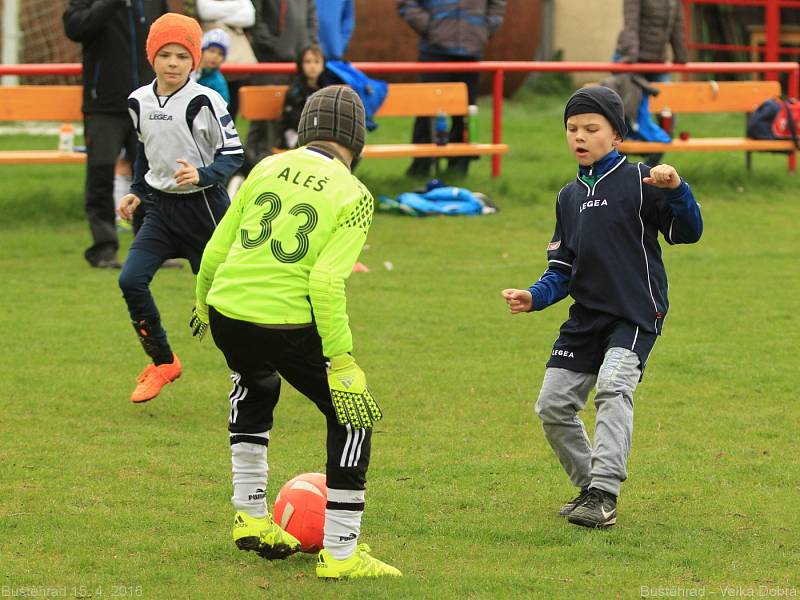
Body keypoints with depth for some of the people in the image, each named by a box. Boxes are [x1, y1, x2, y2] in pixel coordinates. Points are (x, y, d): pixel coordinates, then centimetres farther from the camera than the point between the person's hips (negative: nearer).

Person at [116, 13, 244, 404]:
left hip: (204, 206, -5)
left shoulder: (204, 101, -15)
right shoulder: (139, 101, 3)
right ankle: (163, 363, 7)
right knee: (131, 281, -10)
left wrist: (202, 175, -28)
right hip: (160, 206, 5)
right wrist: (136, 192, 13)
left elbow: (233, 155, -13)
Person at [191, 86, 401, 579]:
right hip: (289, 327, -5)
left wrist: (203, 301, 28)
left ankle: (251, 515, 34)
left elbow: (216, 250, 10)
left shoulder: (267, 169, 7)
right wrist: (341, 361, -15)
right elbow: (327, 283, -17)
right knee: (353, 417, 12)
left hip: (226, 316, 5)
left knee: (256, 387, 36)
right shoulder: (353, 196, -6)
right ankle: (341, 553, 7)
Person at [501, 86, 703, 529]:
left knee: (613, 387, -28)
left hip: (635, 314, -7)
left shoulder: (639, 181, -5)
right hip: (585, 318, 7)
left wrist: (676, 190, -31)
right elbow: (562, 269, 15)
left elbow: (688, 232, -13)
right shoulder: (569, 197, 14)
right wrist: (534, 297, -3)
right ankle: (589, 486, 23)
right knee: (552, 406, 5)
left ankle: (604, 496, -32)